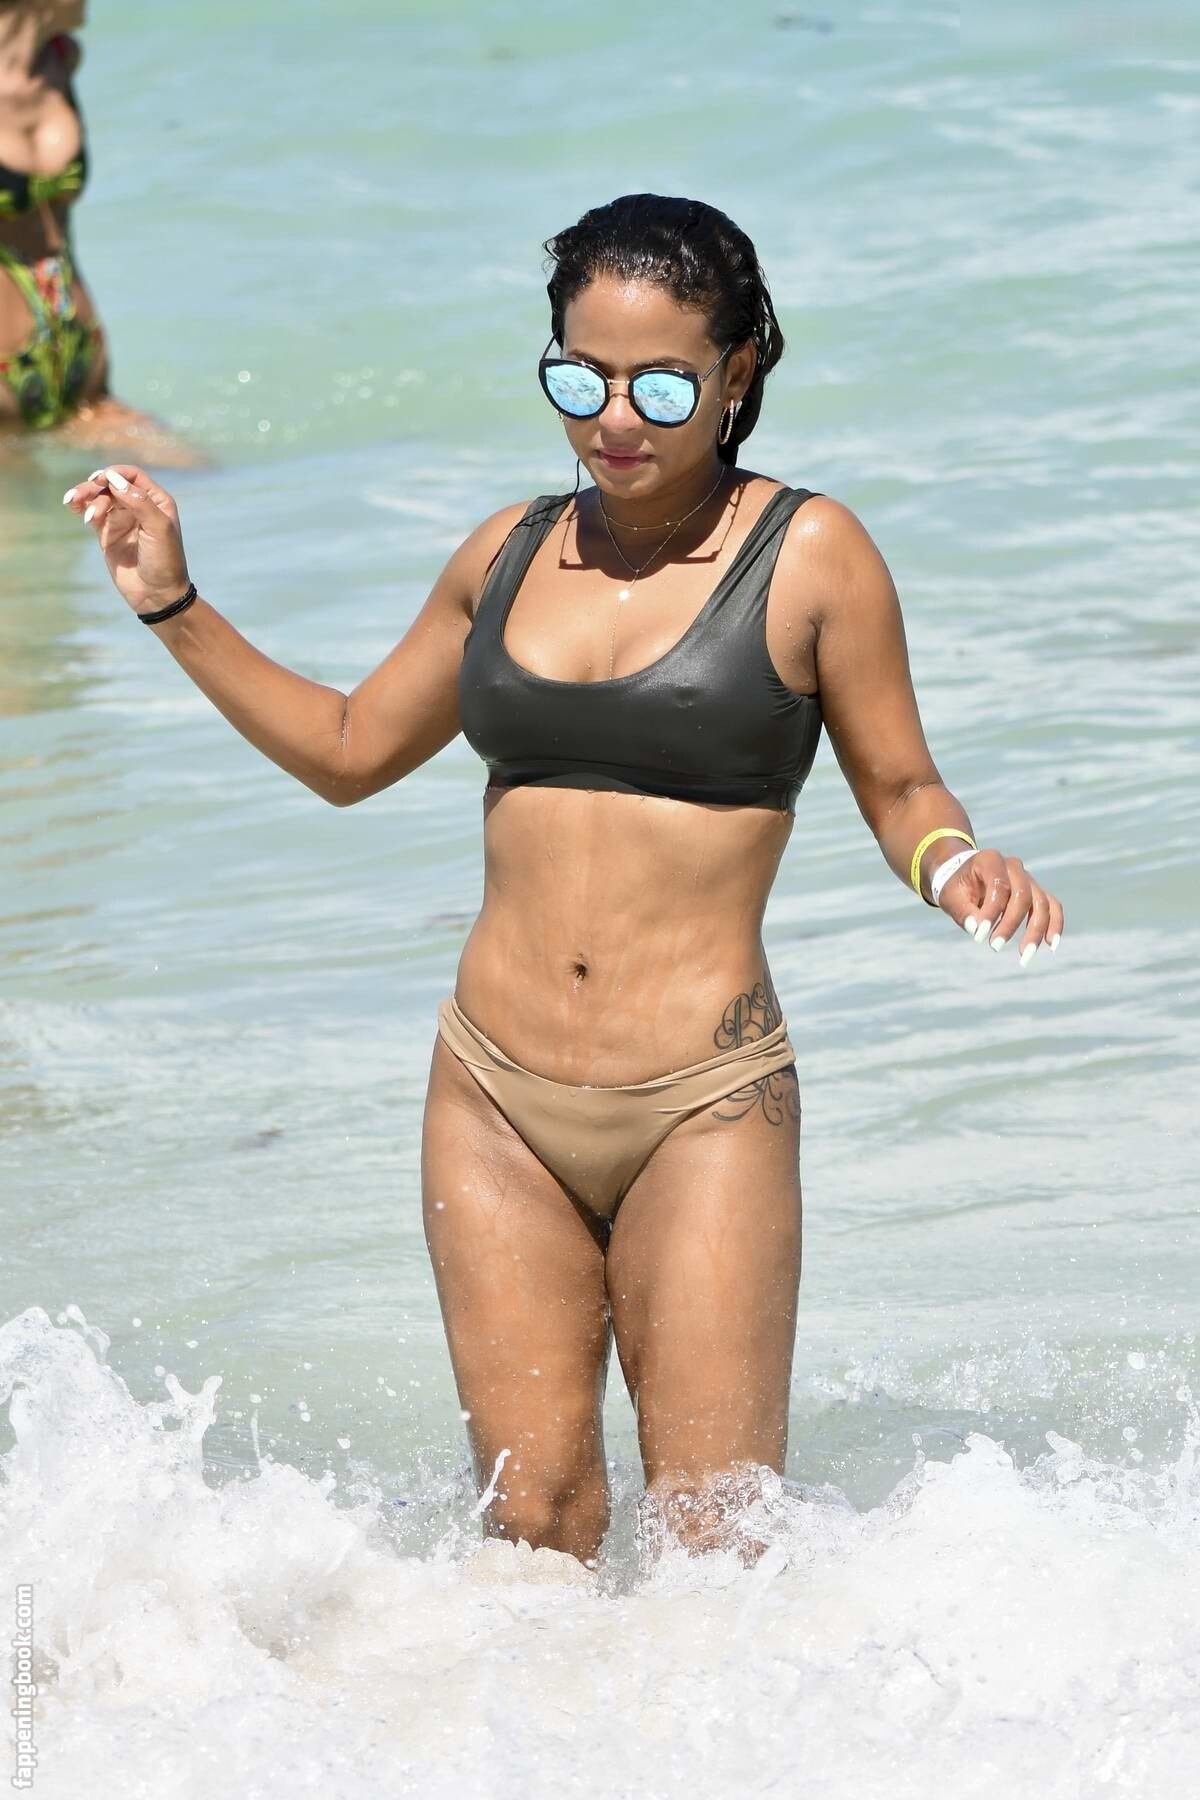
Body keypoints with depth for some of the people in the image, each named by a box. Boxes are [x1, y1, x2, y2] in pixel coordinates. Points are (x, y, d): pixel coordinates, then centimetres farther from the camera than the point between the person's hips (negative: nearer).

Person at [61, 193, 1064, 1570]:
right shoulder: (512, 552, 10)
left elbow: (902, 793, 4)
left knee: (717, 1539, -5)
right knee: (533, 1521, 3)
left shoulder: (810, 555, -3)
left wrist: (960, 869, -18)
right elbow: (351, 748, 23)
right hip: (498, 1098, 4)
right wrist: (174, 607, 17)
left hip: (703, 1107, -4)